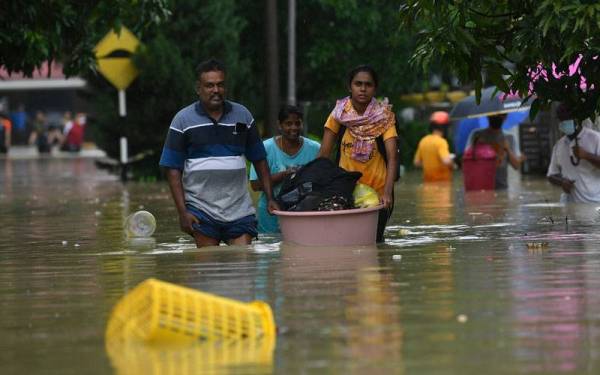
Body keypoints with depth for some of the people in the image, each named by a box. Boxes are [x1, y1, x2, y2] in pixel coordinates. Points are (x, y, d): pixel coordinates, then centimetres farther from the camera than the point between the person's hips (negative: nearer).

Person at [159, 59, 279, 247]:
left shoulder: (242, 115, 10)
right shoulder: (183, 120, 2)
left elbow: (259, 160, 16)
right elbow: (173, 169, 0)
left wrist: (270, 198, 7)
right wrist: (182, 212, -7)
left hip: (240, 210, 2)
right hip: (201, 210, -2)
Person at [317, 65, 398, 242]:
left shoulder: (384, 116, -9)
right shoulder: (339, 113, -4)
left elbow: (392, 157, -18)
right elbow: (323, 154, -1)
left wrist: (387, 192, -32)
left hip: (377, 193, -2)